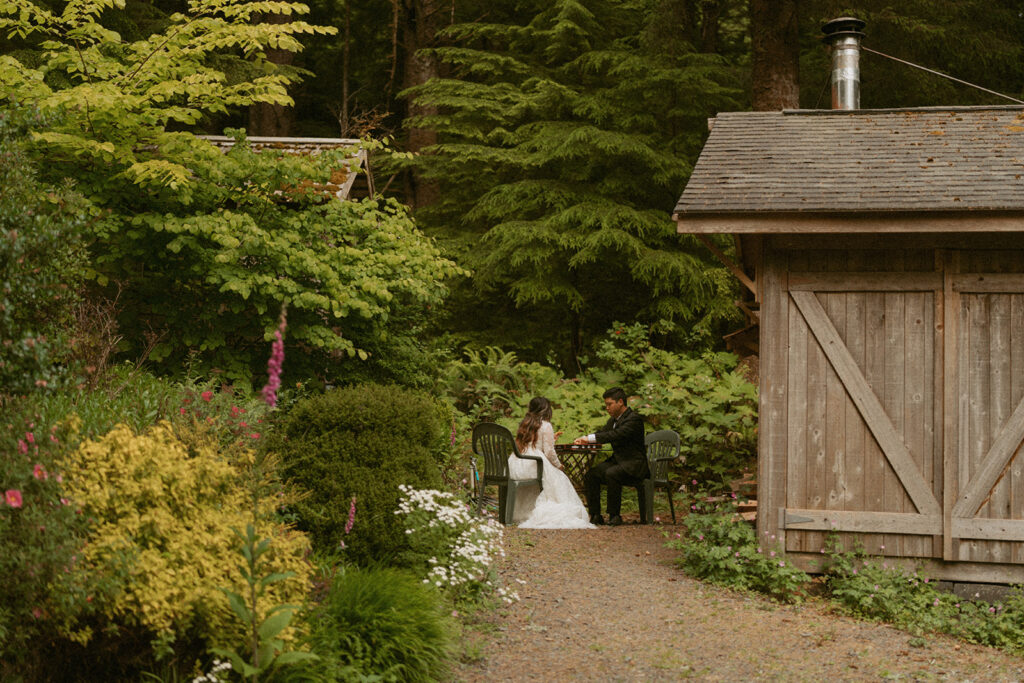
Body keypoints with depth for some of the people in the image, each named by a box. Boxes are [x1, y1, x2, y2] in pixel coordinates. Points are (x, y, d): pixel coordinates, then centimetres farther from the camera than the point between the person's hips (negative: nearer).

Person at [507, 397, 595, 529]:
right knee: (559, 478, 11)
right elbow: (549, 452, -8)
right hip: (532, 466, -7)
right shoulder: (546, 426, -3)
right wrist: (559, 465, 10)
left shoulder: (523, 424, 17)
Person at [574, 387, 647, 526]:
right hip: (617, 460, 9)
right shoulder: (613, 419, 15)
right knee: (590, 475, -11)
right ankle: (595, 516, -8)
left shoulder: (634, 418, -15)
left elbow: (616, 435, -28)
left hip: (634, 464, -9)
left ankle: (614, 516, -22)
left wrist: (590, 438, -31)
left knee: (611, 474, -35)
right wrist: (584, 439, -7)